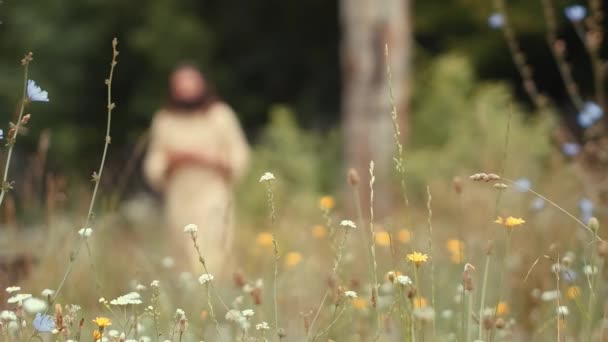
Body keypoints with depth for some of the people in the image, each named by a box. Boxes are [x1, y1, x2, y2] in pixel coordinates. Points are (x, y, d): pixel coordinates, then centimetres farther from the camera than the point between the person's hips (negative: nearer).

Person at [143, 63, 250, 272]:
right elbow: (153, 167, 14)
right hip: (180, 201, 2)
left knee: (210, 259, -16)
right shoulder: (164, 121, 12)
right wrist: (171, 160, -8)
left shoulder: (221, 115, 6)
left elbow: (239, 157, 4)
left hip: (214, 198, -2)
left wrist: (207, 158, -11)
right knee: (185, 260, -2)